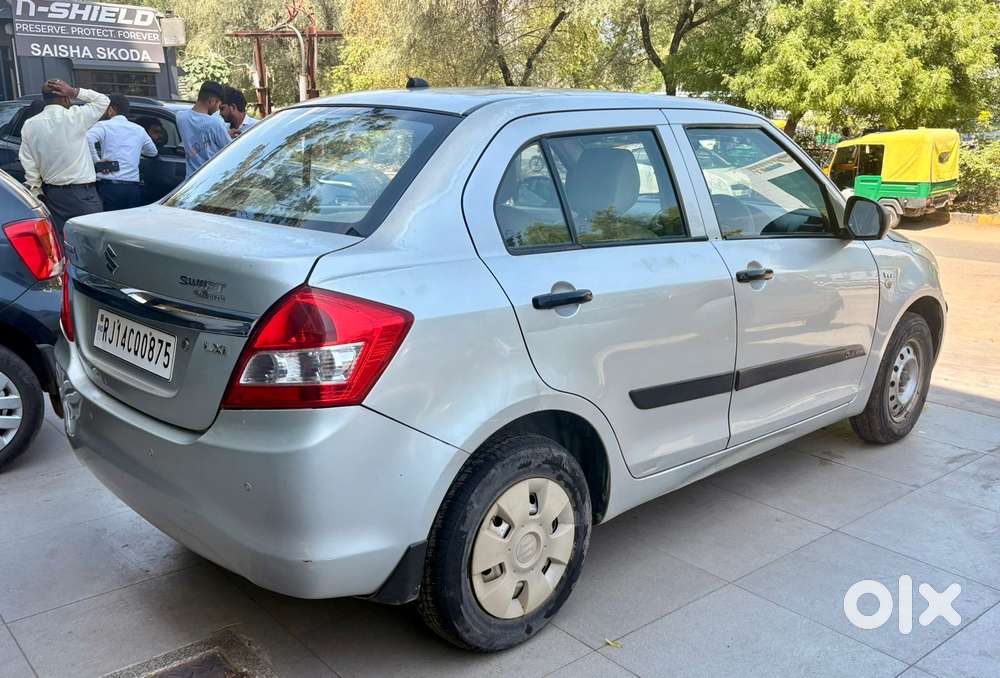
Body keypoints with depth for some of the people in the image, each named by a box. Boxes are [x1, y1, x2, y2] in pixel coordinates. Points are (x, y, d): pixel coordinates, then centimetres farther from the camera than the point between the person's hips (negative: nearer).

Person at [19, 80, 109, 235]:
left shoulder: (29, 125, 4)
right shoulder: (75, 117, -10)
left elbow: (28, 164, 5)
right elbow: (103, 100, 2)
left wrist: (36, 192, 12)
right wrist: (75, 92, -3)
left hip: (52, 194, 5)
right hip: (82, 192, -5)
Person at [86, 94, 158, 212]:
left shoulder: (103, 126, 2)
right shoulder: (139, 129, 15)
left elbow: (87, 139, -17)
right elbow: (153, 152, 29)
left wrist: (96, 161, -9)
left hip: (109, 185, -3)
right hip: (133, 187, 4)